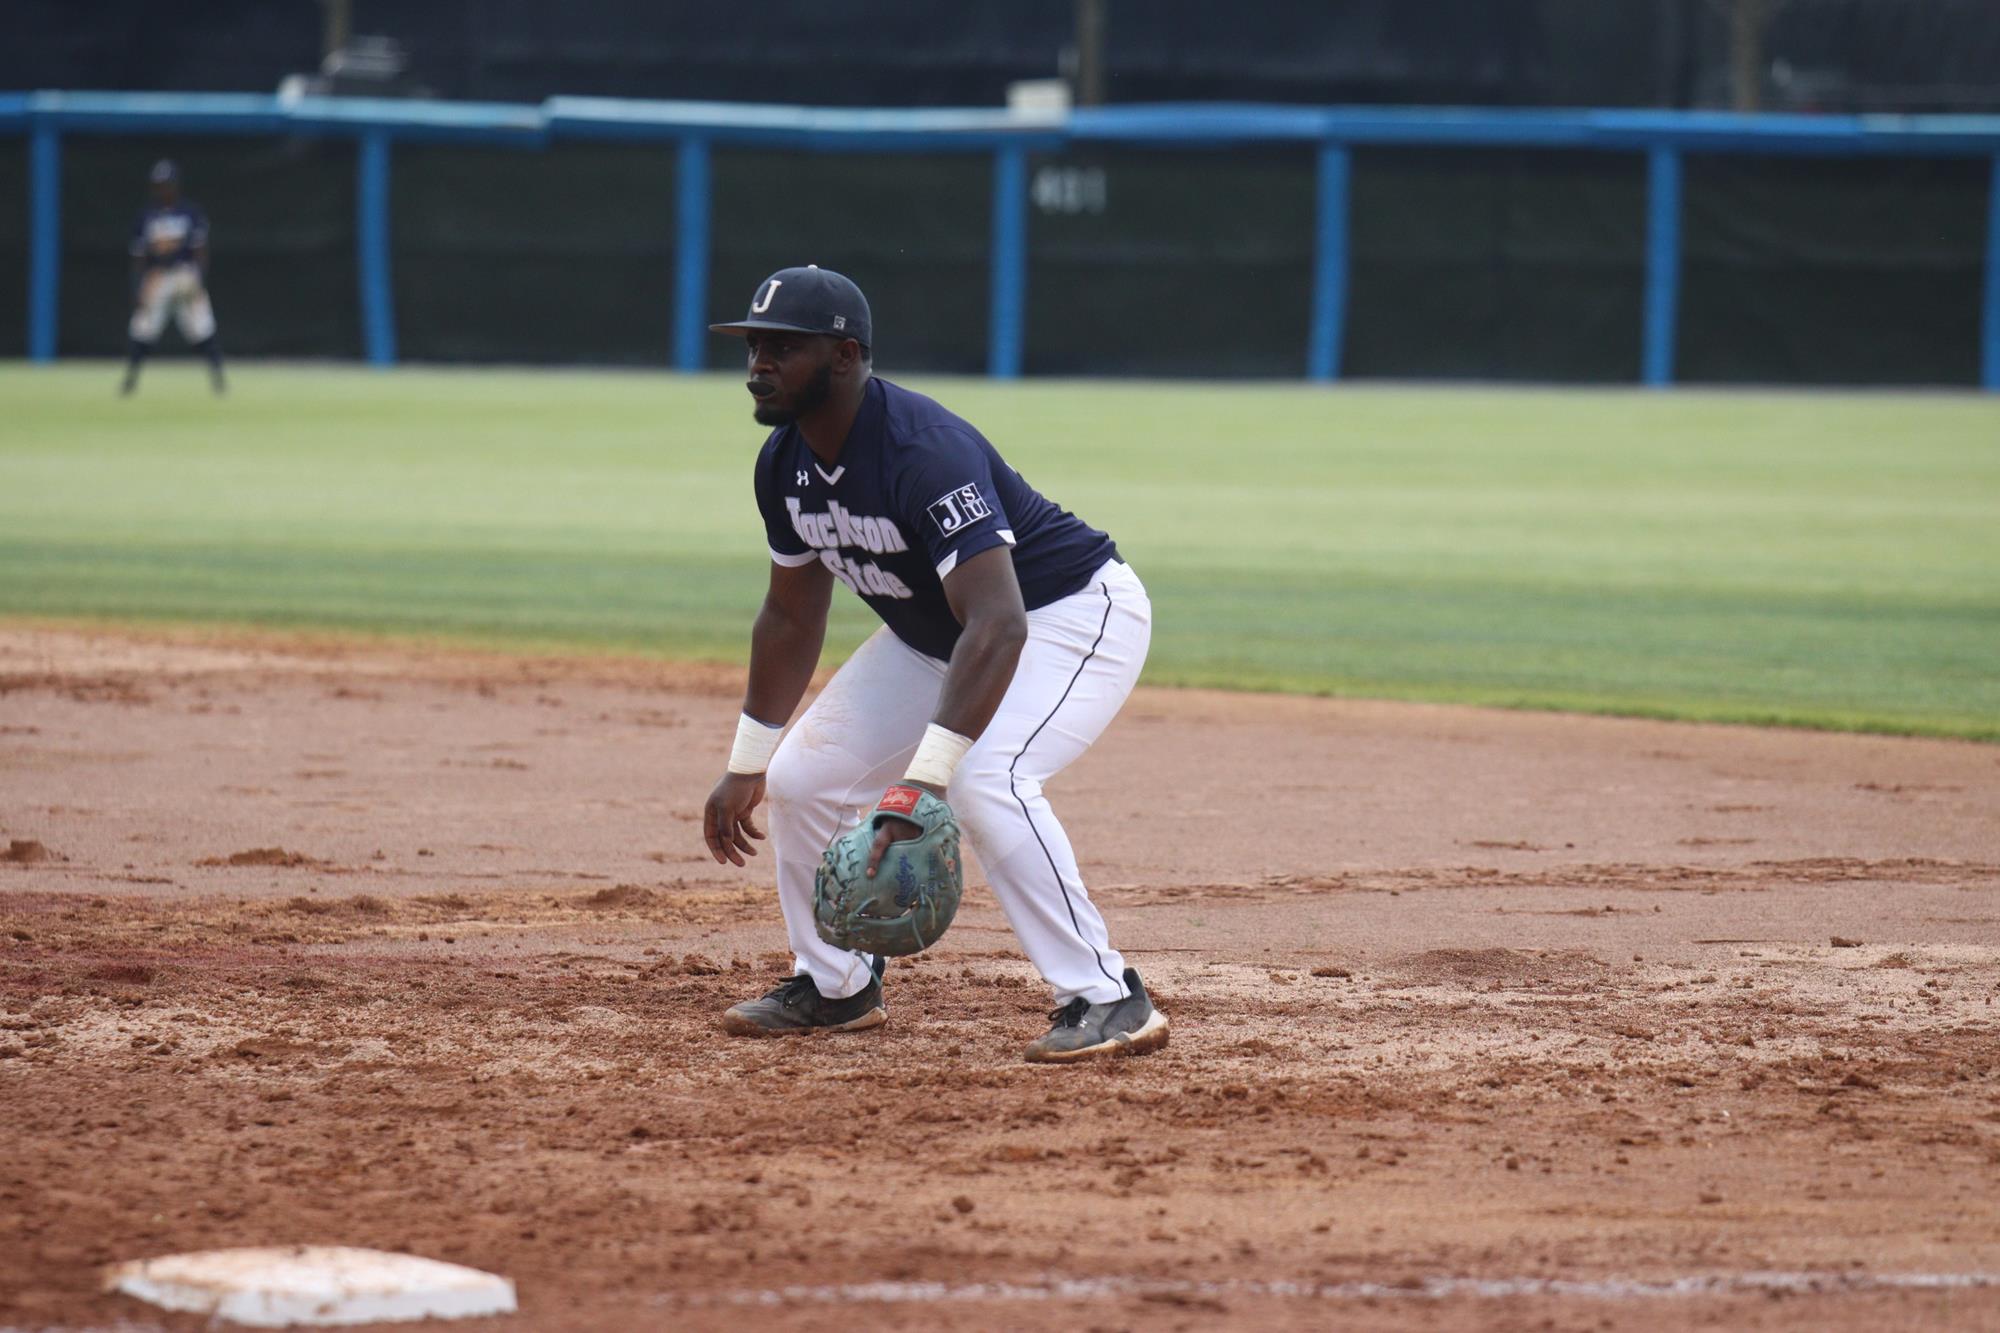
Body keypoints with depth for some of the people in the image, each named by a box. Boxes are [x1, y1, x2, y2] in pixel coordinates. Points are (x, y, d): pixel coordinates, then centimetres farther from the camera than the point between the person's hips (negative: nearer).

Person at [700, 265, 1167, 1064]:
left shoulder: (922, 451, -35)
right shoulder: (785, 464, -7)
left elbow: (997, 626, -44)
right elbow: (791, 619, 9)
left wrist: (925, 781, -51)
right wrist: (746, 766, 10)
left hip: (1075, 615, -9)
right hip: (933, 635, 9)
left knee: (985, 781, -32)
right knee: (803, 778, 4)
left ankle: (1108, 1001, -24)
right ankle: (836, 988, 24)